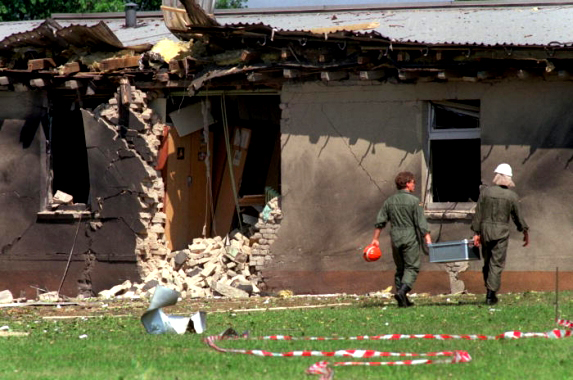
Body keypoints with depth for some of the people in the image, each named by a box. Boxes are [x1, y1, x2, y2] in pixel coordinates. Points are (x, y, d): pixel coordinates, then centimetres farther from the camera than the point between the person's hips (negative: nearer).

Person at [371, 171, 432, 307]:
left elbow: (380, 221, 10)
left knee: (400, 268, 13)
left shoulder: (390, 201, 8)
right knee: (412, 267, -2)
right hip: (410, 238, -5)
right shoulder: (413, 201, -8)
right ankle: (402, 291, -24)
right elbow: (421, 223, -12)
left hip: (395, 238, 5)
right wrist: (428, 240, -13)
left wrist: (375, 239, 17)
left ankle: (403, 300, 11)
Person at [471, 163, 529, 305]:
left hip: (485, 230, 2)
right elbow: (517, 216, 3)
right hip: (501, 232, -2)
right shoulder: (512, 196, -4)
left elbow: (478, 214, 0)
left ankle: (489, 291, 19)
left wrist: (476, 232, 5)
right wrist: (525, 231, 17)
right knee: (497, 263, 1)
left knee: (487, 261, 14)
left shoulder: (486, 192, -1)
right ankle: (491, 294, -5)